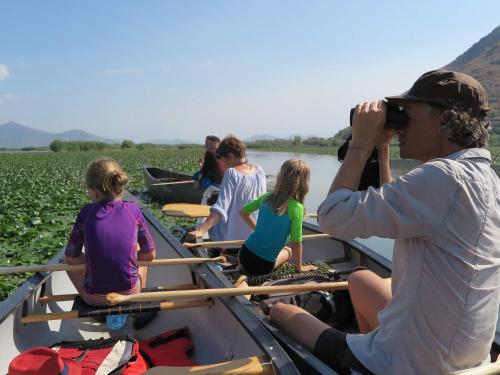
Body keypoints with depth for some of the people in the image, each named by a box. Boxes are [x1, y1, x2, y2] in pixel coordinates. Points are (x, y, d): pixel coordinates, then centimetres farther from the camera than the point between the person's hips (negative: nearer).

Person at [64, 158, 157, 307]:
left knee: (68, 259, 26)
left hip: (94, 298, -1)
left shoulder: (86, 213, -10)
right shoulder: (133, 210, -8)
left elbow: (70, 259, -2)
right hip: (130, 293, 1)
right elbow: (150, 255, -1)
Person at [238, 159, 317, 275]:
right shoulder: (296, 208, -17)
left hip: (245, 254, 6)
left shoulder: (267, 197, -2)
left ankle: (243, 267, 15)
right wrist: (299, 267, 1)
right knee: (288, 251, 26)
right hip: (263, 266, -6)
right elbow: (296, 243, -13)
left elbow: (243, 212, 10)